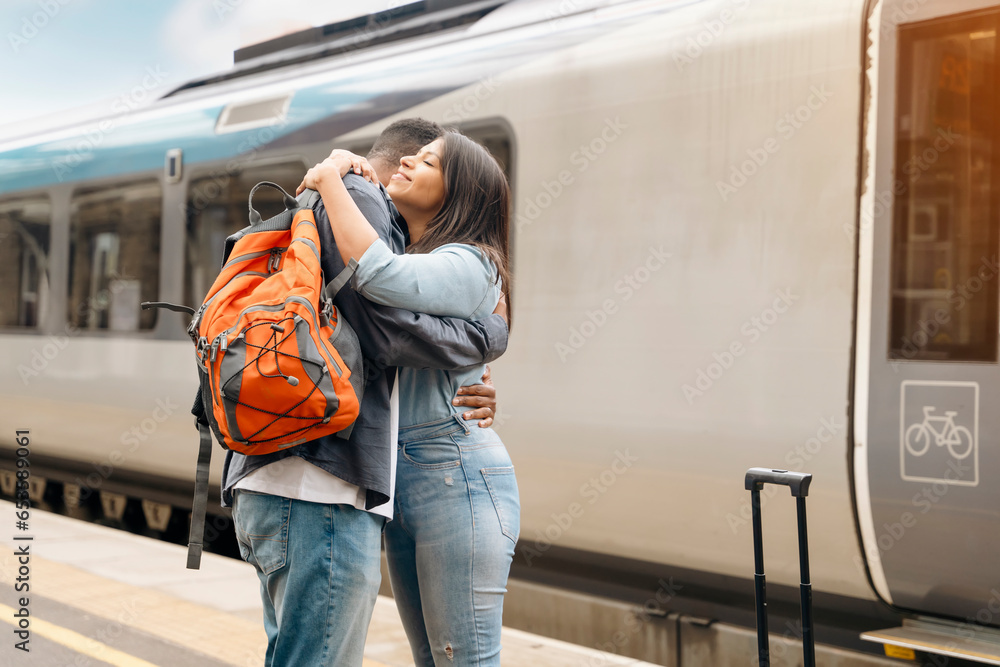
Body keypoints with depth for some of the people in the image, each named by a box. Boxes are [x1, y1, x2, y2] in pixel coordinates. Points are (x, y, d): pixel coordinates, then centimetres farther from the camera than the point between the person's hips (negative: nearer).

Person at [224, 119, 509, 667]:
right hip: (320, 490, -11)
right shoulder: (358, 198, -2)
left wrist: (467, 399, 9)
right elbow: (389, 332, -14)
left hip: (273, 484, 11)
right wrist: (491, 335, 3)